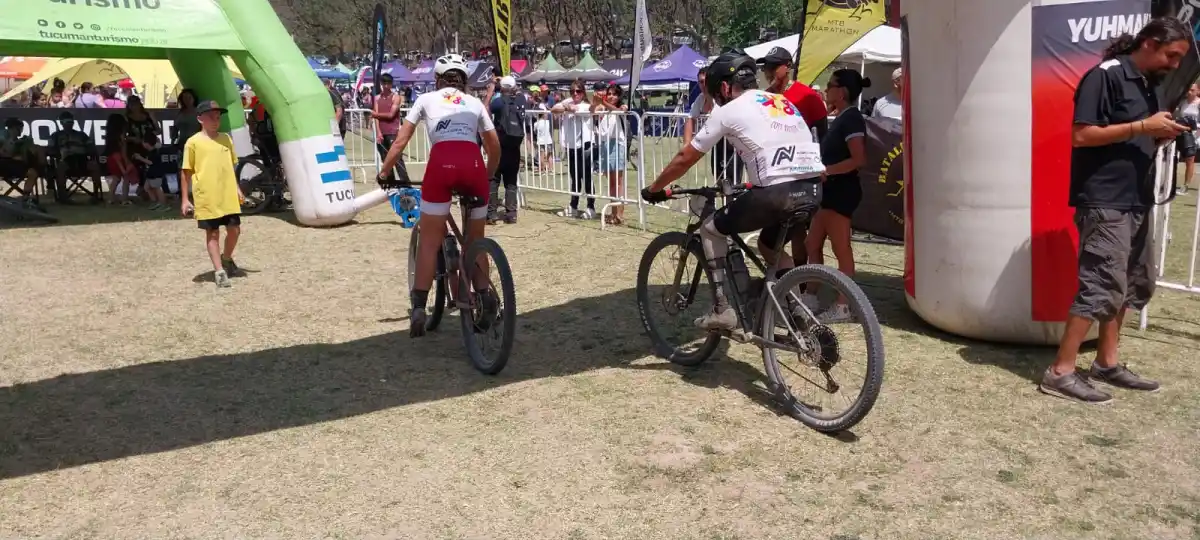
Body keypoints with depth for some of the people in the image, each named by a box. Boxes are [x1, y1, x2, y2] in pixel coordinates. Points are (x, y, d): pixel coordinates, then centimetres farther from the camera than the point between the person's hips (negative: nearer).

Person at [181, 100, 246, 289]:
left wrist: (237, 188, 18)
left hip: (228, 195, 5)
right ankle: (219, 272, 7)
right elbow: (186, 172, -3)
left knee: (234, 230, 8)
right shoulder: (193, 142, -5)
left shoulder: (226, 138, 10)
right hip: (206, 197, -4)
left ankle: (226, 259, 34)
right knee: (212, 233, 2)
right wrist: (184, 199, -5)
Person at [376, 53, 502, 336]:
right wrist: (489, 175, 43)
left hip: (441, 165, -2)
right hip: (474, 166, 2)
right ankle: (486, 300, 19)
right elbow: (495, 147, 27)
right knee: (476, 240, 18)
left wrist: (384, 173, 29)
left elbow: (400, 141, 19)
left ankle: (419, 308, -1)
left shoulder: (426, 99, 23)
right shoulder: (475, 103, 27)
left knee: (429, 242, 6)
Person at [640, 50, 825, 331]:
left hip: (779, 192, -7)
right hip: (815, 189, 7)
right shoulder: (784, 103, 26)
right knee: (770, 245, 31)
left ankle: (723, 311, 12)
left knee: (711, 229, 15)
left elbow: (685, 158, 13)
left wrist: (654, 189, 26)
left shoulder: (729, 111, 7)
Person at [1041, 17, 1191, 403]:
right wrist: (1142, 126, -18)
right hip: (1104, 202, -10)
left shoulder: (1152, 85, 16)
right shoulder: (1105, 76, -10)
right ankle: (1060, 372, -7)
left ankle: (1107, 363, 23)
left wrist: (1167, 132, 0)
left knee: (1135, 284, 13)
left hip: (1136, 201, 10)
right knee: (1102, 286, -12)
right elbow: (1081, 135, -18)